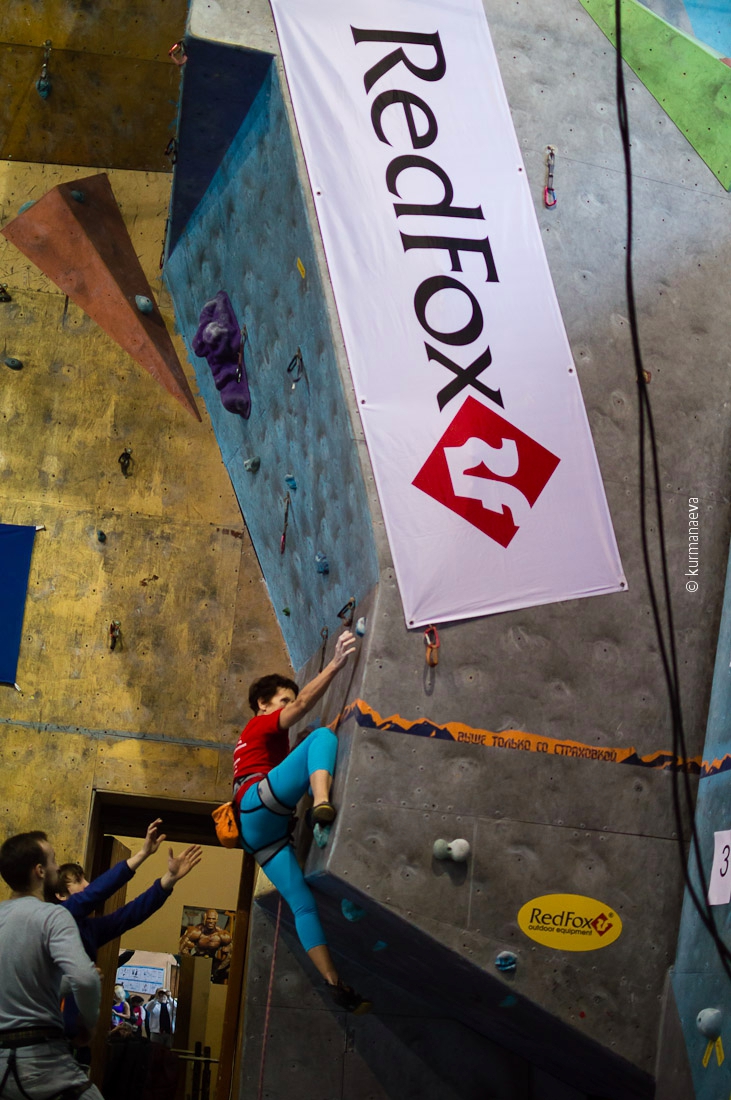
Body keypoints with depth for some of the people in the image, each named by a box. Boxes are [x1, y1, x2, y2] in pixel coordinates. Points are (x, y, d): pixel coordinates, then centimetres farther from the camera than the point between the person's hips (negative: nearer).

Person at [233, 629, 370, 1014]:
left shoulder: (253, 739, 39)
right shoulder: (263, 724, 13)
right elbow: (304, 702, -6)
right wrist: (335, 664, -14)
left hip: (257, 832, 9)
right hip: (260, 802, -9)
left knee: (302, 902, 1)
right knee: (322, 735, -16)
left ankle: (335, 983, -6)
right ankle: (323, 804, -46)